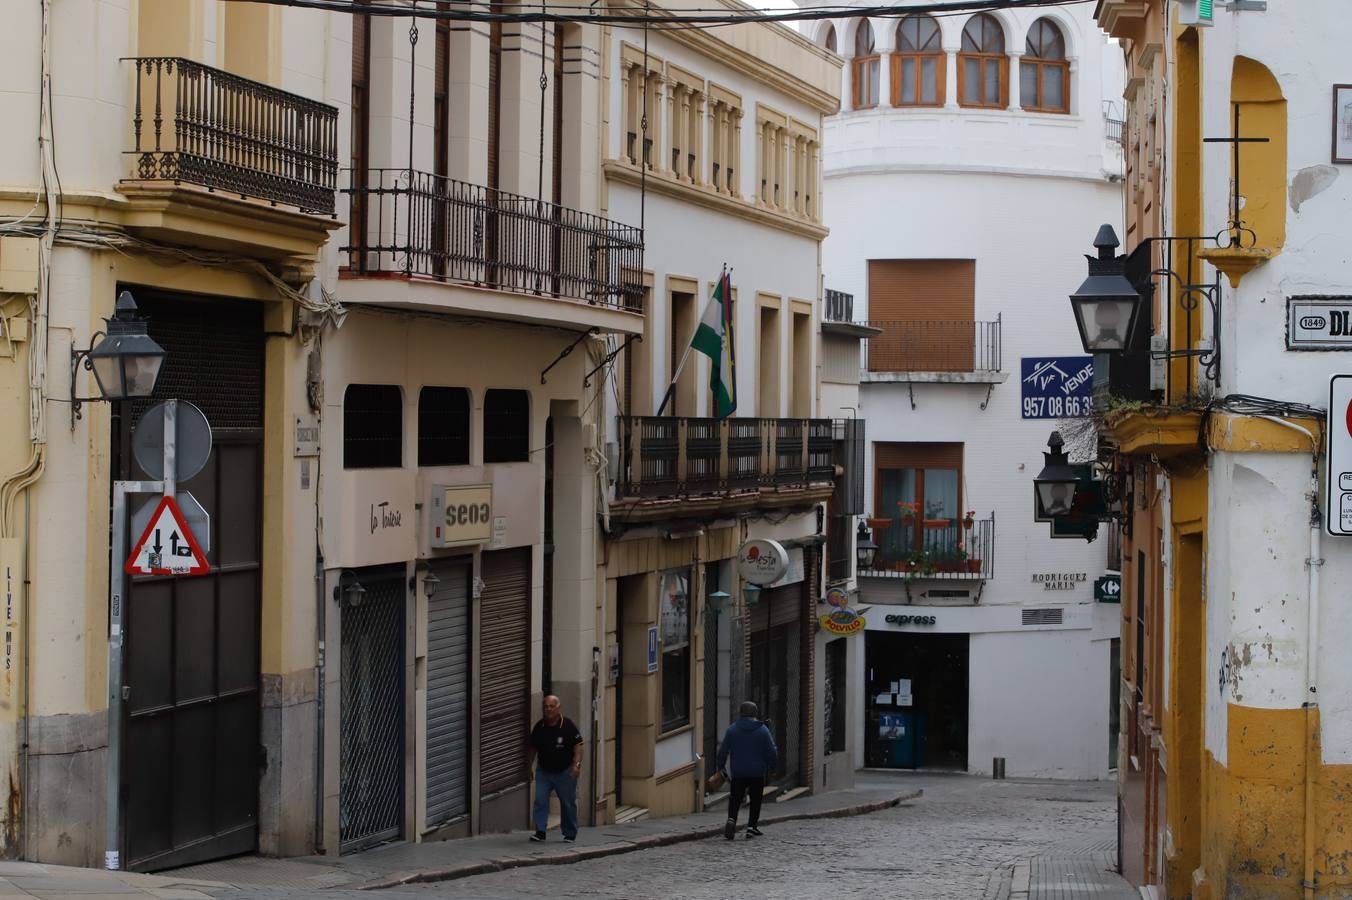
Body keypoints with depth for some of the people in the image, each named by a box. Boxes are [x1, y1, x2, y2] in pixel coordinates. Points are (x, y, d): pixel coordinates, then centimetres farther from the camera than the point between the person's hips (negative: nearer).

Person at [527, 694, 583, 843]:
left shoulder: (568, 725, -12)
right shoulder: (539, 727, 0)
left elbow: (578, 746, -11)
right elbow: (533, 748, 12)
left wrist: (577, 765, -22)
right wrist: (528, 766, 15)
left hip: (565, 772, -3)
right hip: (543, 771, 3)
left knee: (568, 803, 7)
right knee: (540, 800, -10)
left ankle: (569, 834, 20)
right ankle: (540, 831, -8)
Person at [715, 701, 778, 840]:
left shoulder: (732, 729, -1)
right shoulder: (763, 730, -3)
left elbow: (723, 750, 1)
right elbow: (772, 752, -1)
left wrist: (721, 766, 14)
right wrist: (771, 767, 15)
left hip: (738, 773, 1)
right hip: (758, 773, -1)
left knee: (735, 798, 8)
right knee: (755, 800, 10)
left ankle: (731, 819, -16)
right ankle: (751, 827, 4)